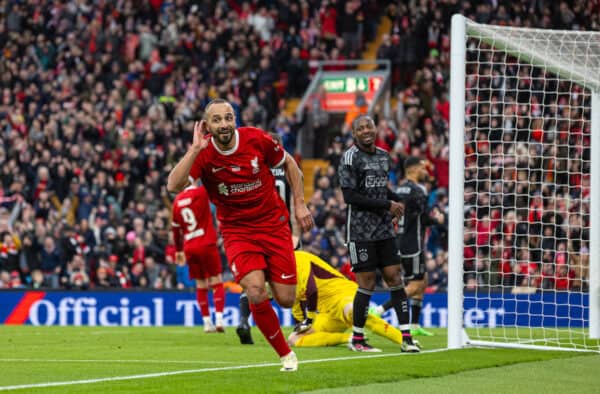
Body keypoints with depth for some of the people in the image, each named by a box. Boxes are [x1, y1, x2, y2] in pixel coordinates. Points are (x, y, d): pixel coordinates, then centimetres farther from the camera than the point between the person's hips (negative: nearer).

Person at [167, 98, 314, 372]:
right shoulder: (203, 154, -14)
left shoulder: (257, 139, -11)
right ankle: (286, 354, -4)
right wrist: (196, 149, -33)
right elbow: (174, 186, -30)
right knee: (256, 292, -23)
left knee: (285, 299, -3)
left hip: (273, 224, 1)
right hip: (237, 231, -1)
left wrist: (299, 204, 3)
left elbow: (288, 164, 8)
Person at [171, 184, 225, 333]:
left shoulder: (177, 201, 8)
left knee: (201, 285, 12)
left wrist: (179, 250, 26)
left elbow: (175, 229, 17)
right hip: (206, 245, -5)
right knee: (217, 282, 4)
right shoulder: (201, 193, -10)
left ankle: (207, 322, 10)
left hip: (189, 248, 5)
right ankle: (219, 319, -7)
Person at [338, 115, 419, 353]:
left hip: (384, 230, 6)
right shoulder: (350, 157, -9)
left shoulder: (383, 156, 12)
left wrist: (397, 201, 3)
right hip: (360, 232, -6)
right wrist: (386, 205, -15)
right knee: (367, 284, -5)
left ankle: (406, 337, 3)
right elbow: (350, 196, -16)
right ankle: (357, 339, 8)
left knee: (395, 278, 2)